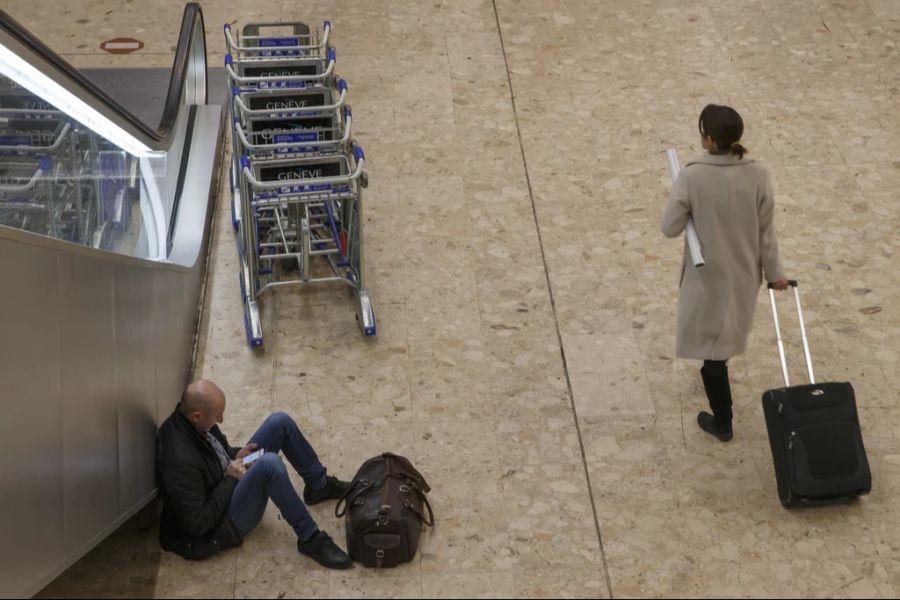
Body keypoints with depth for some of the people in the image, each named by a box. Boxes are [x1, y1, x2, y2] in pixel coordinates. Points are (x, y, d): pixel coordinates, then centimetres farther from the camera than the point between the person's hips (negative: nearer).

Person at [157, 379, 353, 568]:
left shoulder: (188, 420, -8)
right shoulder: (180, 459, -34)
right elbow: (197, 524, -28)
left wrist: (235, 455, -5)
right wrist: (231, 478, -22)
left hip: (230, 480, 10)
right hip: (222, 524, -9)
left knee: (280, 422, -2)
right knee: (270, 463, -36)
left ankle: (319, 486, 17)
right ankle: (310, 539, -22)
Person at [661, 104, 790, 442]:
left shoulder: (692, 176, -23)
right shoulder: (757, 174, -12)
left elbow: (670, 228, -16)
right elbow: (766, 230, -4)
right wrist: (774, 273, 8)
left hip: (709, 273, -4)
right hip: (744, 271, 4)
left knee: (710, 344, 9)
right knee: (724, 333, 29)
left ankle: (722, 422, 20)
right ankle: (714, 370, 56)